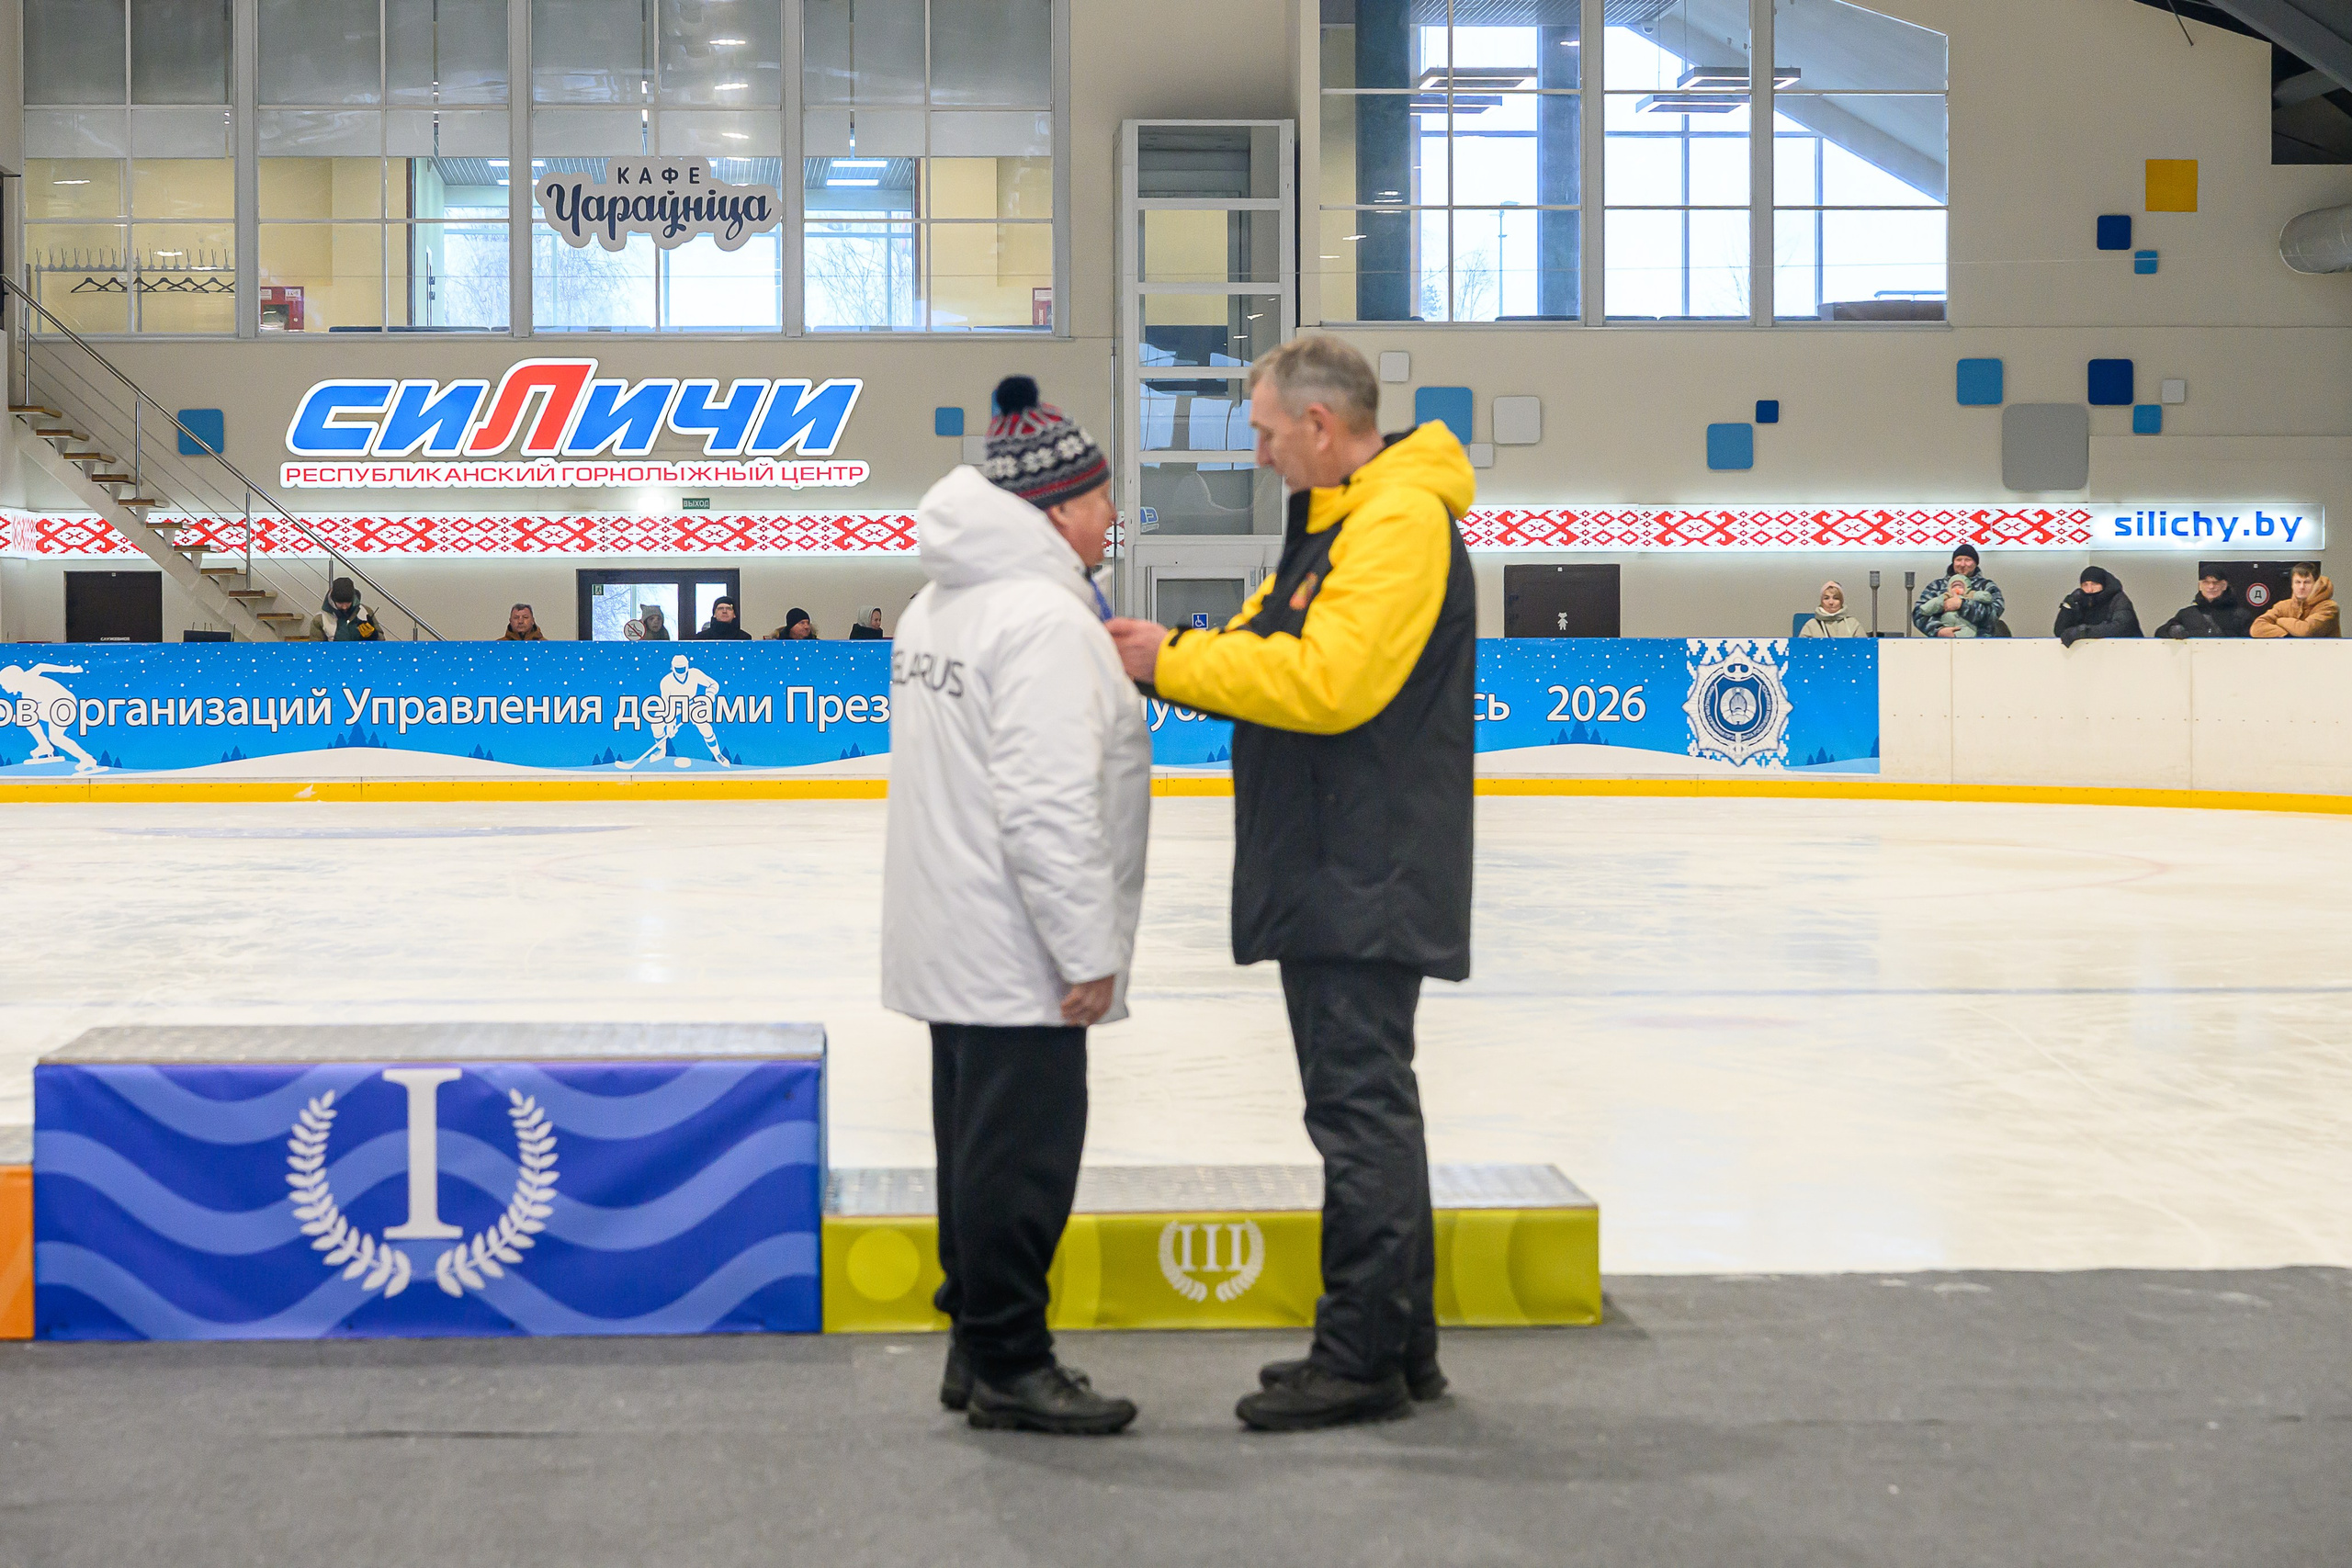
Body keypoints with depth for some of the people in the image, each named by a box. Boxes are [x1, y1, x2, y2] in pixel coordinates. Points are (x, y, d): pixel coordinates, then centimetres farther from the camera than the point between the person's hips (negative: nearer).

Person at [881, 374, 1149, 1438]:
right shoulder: (1044, 616, -19)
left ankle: (979, 1341, 25)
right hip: (1018, 951, -10)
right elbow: (1047, 804, -24)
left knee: (982, 1140, 16)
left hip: (952, 942, 10)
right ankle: (1007, 1365, 5)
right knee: (1023, 1150, -2)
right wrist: (1087, 950, -20)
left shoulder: (942, 604, 13)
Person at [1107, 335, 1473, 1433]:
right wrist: (1169, 654, 2)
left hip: (1367, 880, -11)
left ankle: (1362, 1361, -1)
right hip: (1332, 876, 11)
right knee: (1366, 1102, 15)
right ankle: (1398, 1344, 23)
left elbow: (1328, 680, -25)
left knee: (1360, 1104, -6)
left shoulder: (1400, 521, -15)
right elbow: (1273, 654, 19)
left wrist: (1177, 662, -17)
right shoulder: (1336, 520, 19)